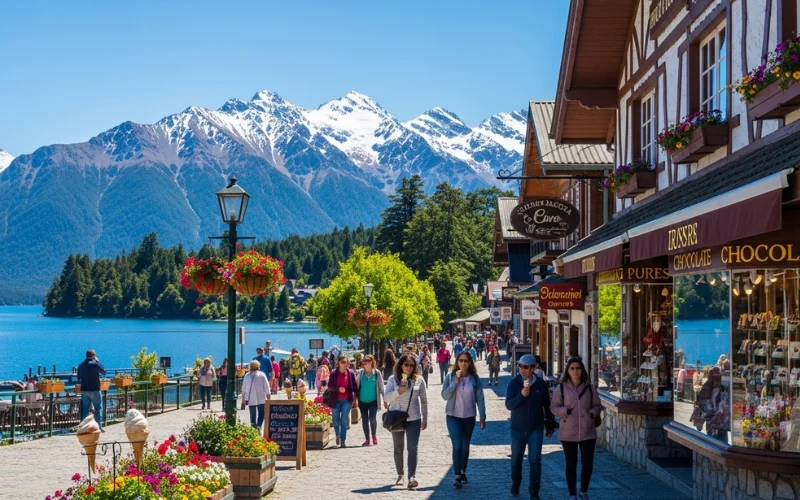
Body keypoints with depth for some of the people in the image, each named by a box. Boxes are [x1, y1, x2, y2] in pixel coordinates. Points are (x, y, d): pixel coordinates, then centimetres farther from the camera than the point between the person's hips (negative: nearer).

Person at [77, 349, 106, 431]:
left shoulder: (81, 365, 7)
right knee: (98, 408, 2)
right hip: (94, 390, -5)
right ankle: (98, 426, -1)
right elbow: (104, 372, 0)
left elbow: (79, 378, 13)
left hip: (84, 390, 5)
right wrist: (98, 361, 5)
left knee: (85, 409, 8)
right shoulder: (94, 364, -12)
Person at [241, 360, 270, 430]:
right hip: (261, 399, -2)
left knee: (252, 416, 9)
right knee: (261, 414, 6)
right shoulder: (261, 375, -4)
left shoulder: (247, 376, 3)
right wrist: (268, 396, 6)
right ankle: (258, 426, -14)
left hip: (250, 400, 2)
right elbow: (266, 387, -3)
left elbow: (243, 388, 7)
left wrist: (244, 398, 15)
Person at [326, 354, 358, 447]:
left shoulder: (350, 373, -2)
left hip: (347, 400, -1)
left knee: (344, 421, -5)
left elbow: (355, 386, 1)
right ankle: (337, 436, 41)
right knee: (336, 420, 14)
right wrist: (338, 389, -21)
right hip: (336, 400, 1)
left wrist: (356, 398, -7)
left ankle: (343, 441, -2)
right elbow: (329, 387, -5)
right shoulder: (333, 373, -5)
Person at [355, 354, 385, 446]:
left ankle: (374, 436, 12)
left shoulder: (376, 373, -6)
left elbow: (381, 387, 0)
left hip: (373, 400, -2)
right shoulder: (360, 373, -3)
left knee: (372, 418, -15)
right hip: (363, 401, 2)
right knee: (364, 420, 7)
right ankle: (367, 439, 20)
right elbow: (356, 385, 2)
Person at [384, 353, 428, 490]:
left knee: (413, 448, -10)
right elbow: (387, 398, -7)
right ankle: (400, 474, 26)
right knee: (398, 448, 12)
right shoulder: (393, 379, -2)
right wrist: (399, 391, -23)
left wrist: (425, 418, 10)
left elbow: (424, 400, 8)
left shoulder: (419, 380, 0)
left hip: (414, 419, -1)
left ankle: (412, 477, -14)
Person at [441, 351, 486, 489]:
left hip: (469, 417, 2)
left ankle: (463, 472, 28)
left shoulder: (475, 379, -1)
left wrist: (482, 417, -2)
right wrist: (455, 381, -19)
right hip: (453, 417, -2)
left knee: (465, 446, 13)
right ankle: (457, 476, -12)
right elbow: (445, 395, -11)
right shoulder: (450, 377, -4)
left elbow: (480, 399, 1)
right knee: (457, 446, -12)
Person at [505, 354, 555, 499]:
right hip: (517, 429, 1)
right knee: (516, 459, 14)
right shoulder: (514, 383, -7)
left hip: (536, 429, 0)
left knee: (535, 460, -5)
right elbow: (508, 405, -15)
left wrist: (550, 425, 14)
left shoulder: (541, 384, -4)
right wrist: (522, 394, -30)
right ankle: (515, 485, 35)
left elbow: (547, 406, 8)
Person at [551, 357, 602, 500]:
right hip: (568, 434, -1)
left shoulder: (589, 388, 2)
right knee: (571, 465, 8)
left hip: (587, 432, 1)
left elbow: (597, 405, 11)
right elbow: (554, 407, 2)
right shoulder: (561, 388, -2)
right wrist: (565, 410, -17)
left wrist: (593, 413, -9)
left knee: (588, 464, -2)